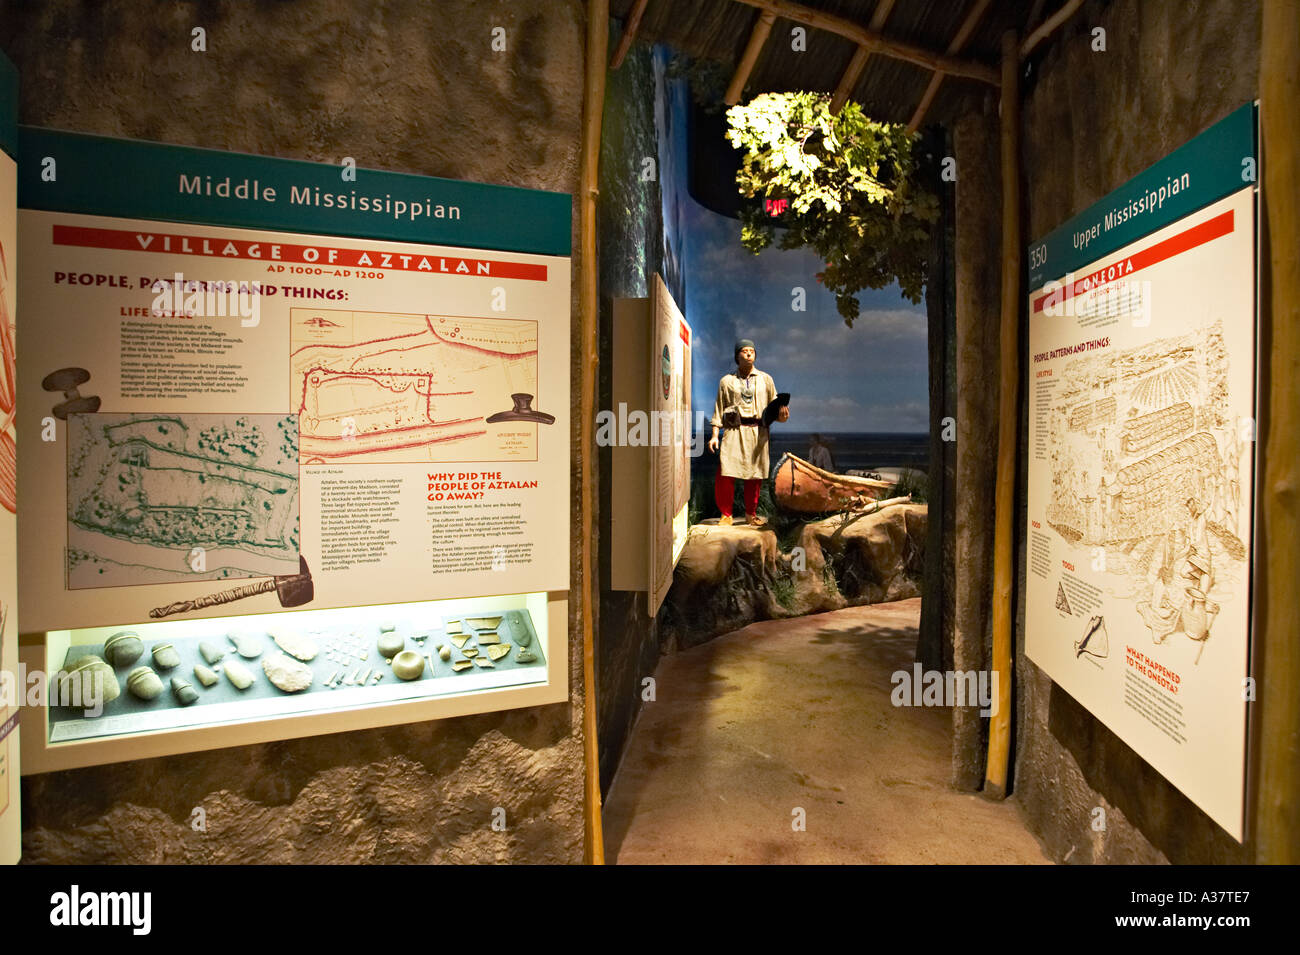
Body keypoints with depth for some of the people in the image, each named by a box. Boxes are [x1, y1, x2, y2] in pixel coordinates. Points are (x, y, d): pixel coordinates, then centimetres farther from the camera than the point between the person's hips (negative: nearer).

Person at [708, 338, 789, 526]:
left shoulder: (765, 379, 14)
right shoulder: (727, 381, 12)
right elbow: (719, 409, 10)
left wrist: (781, 415, -9)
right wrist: (715, 435, 2)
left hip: (758, 433, 1)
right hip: (733, 432, -1)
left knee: (755, 476, 4)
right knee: (725, 475, -11)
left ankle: (751, 513, 20)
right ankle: (726, 514, 3)